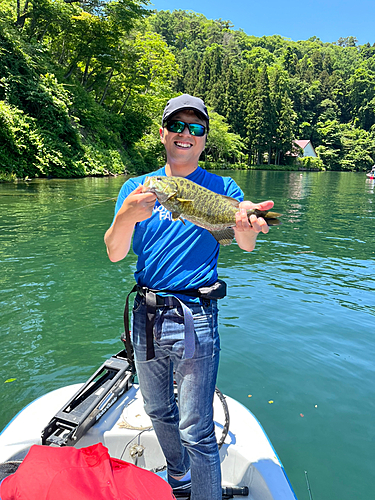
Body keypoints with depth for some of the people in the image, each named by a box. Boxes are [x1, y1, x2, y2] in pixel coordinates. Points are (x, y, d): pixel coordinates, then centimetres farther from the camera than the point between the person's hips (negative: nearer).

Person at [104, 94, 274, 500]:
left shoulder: (221, 188, -2)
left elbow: (246, 245, -16)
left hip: (194, 318, -4)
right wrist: (128, 216, -27)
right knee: (158, 411, 23)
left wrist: (245, 223, -39)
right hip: (145, 316, 4)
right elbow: (115, 254, -7)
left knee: (196, 430, -2)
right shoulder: (136, 188, 3)